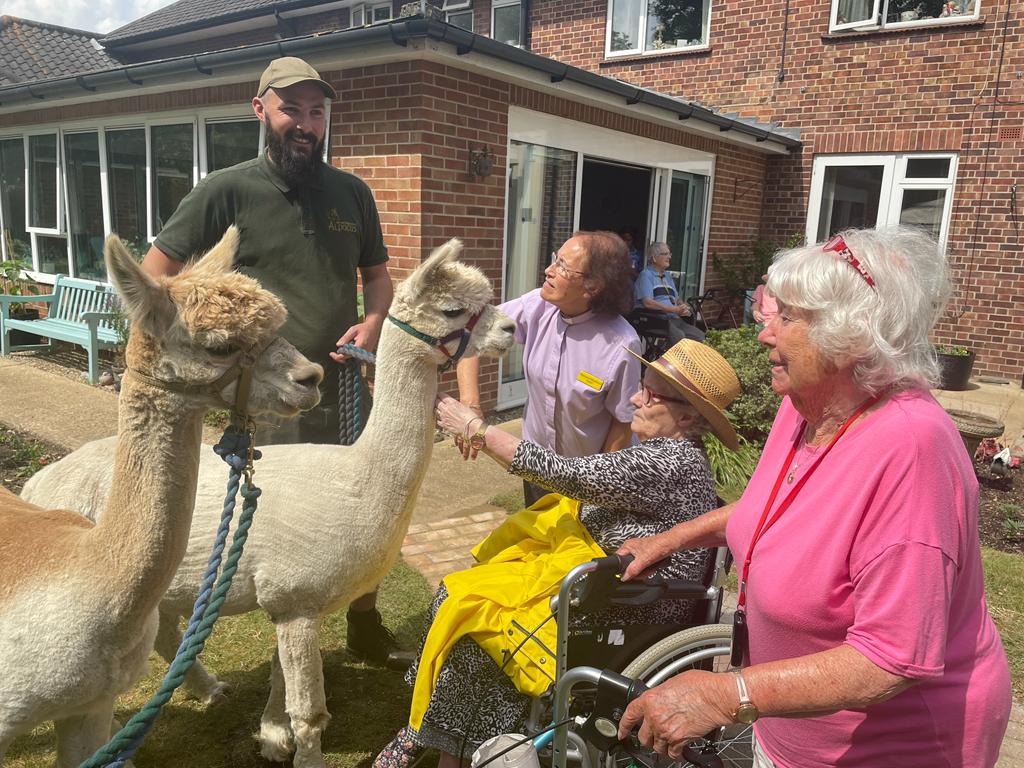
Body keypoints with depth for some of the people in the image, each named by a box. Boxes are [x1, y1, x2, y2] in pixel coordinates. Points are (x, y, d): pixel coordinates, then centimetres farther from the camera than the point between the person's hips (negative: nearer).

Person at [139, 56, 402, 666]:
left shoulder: (353, 193, 8)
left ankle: (366, 626, 39)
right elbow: (153, 274, -1)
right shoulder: (229, 189, -4)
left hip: (343, 388, 4)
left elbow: (376, 273, 16)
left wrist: (374, 322, -5)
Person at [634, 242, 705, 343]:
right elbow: (647, 303, -14)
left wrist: (685, 308, 4)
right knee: (679, 336, -34)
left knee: (700, 336, -16)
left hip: (675, 319, 8)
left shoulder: (667, 277, 26)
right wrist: (675, 310, -15)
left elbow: (678, 299, 29)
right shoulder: (646, 275, -1)